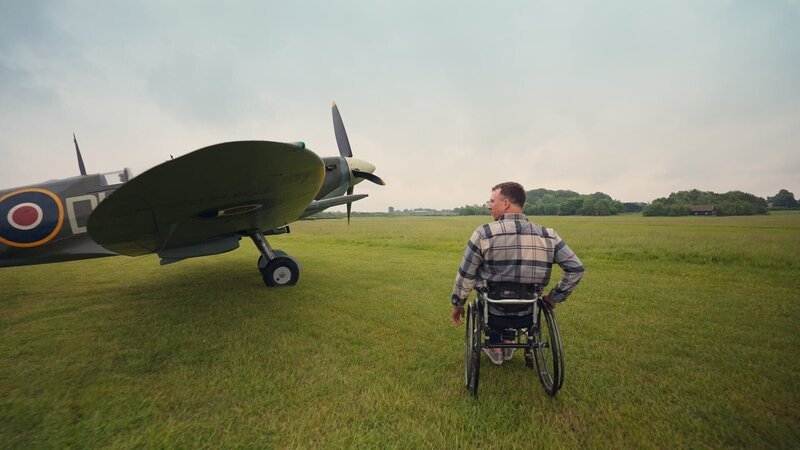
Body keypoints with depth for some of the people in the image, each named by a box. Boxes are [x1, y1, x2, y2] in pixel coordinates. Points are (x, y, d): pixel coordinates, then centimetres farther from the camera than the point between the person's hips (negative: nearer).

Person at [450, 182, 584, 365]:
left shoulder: (484, 233, -19)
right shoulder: (548, 235, -9)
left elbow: (465, 275, -13)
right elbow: (576, 268, -6)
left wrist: (457, 304, 3)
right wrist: (554, 297, 6)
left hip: (493, 315, -3)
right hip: (526, 315, 3)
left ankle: (495, 348, 35)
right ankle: (508, 344, 40)